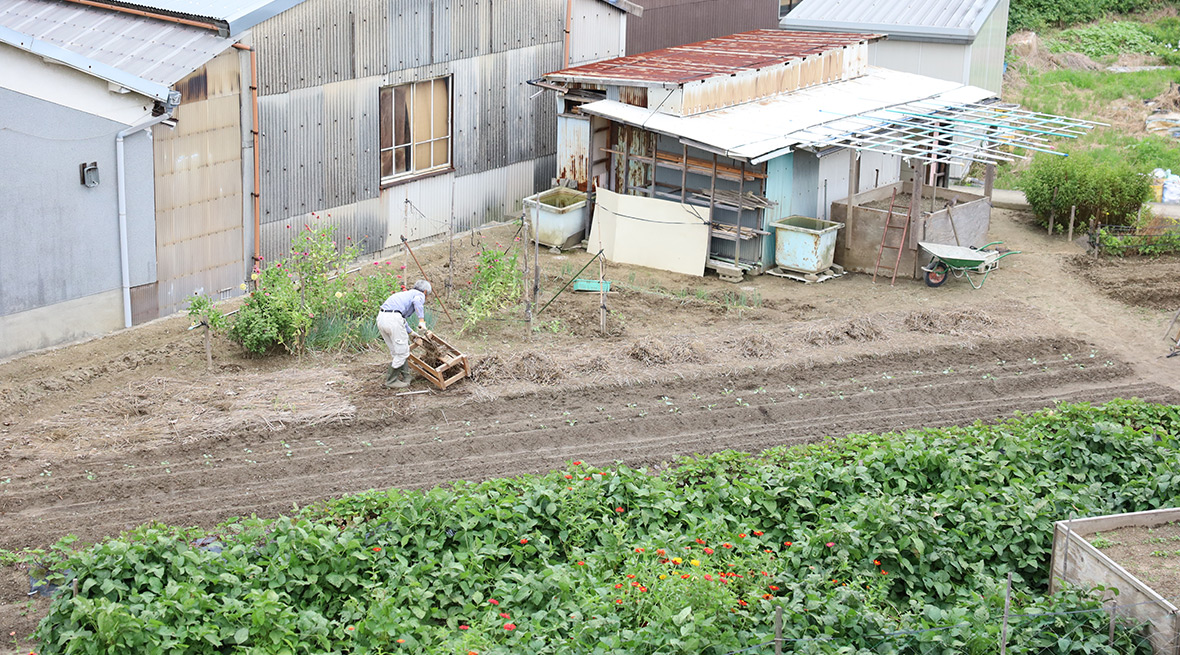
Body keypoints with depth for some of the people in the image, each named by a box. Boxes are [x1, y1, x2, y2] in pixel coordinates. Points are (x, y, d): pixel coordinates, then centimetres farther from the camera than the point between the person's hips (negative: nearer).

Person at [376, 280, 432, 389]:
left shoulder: (405, 294, 36)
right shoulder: (420, 295, 13)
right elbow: (417, 301, -15)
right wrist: (422, 320, -18)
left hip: (381, 318, 9)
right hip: (393, 319, -9)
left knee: (397, 351, 20)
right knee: (402, 352, 3)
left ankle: (406, 376, 28)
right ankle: (391, 381, 8)